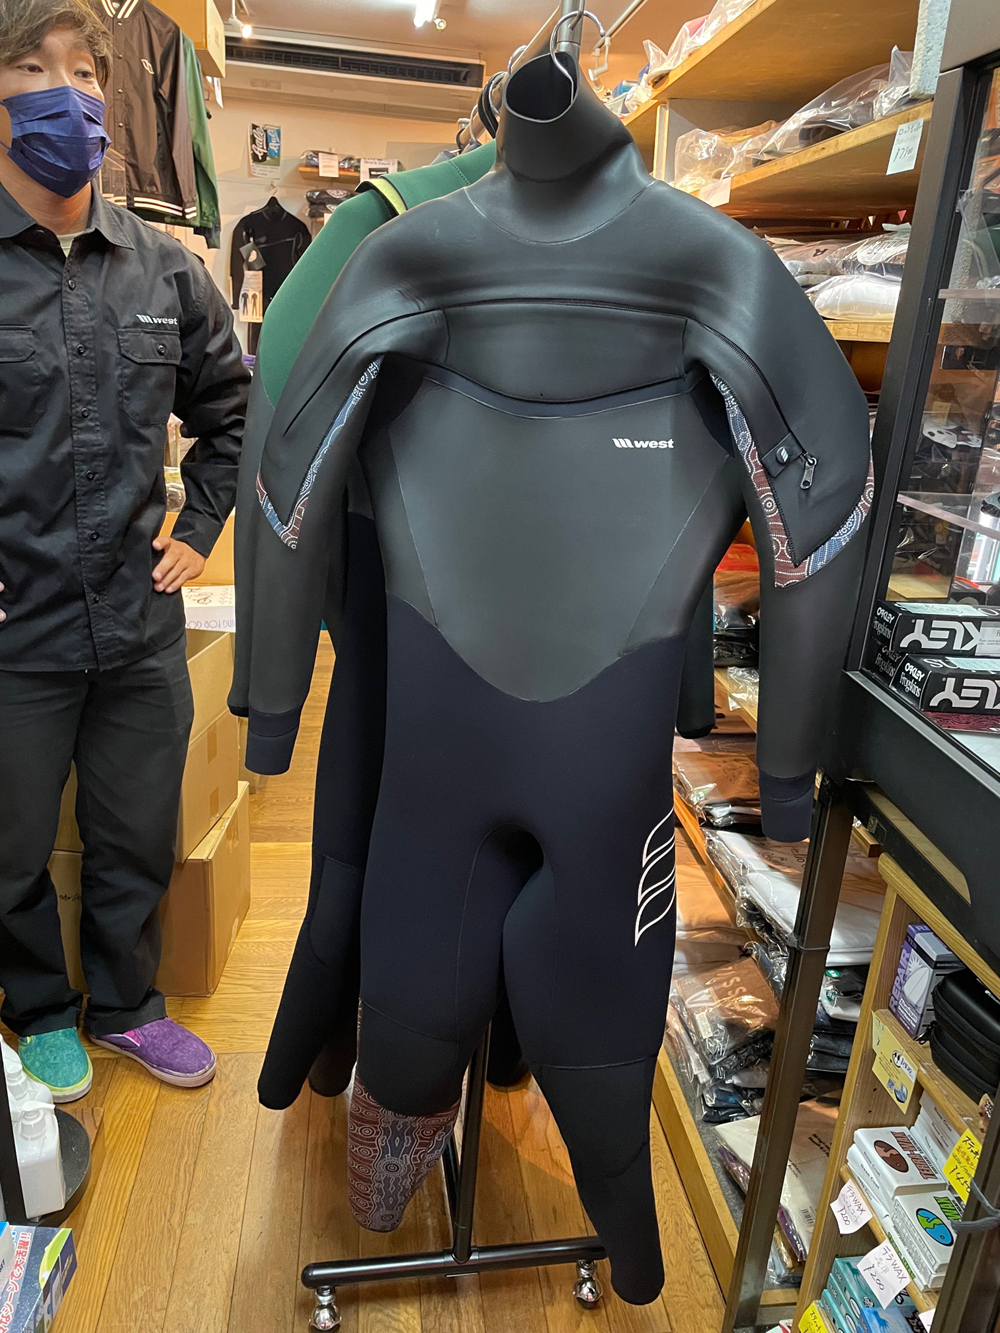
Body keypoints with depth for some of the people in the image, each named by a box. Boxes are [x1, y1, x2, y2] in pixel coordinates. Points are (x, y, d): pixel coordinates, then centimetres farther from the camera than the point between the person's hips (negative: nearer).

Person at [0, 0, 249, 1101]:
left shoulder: (164, 269, 4)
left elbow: (231, 411, 16)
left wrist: (197, 530, 8)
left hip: (141, 626, 3)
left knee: (138, 843, 17)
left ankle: (125, 1004, 41)